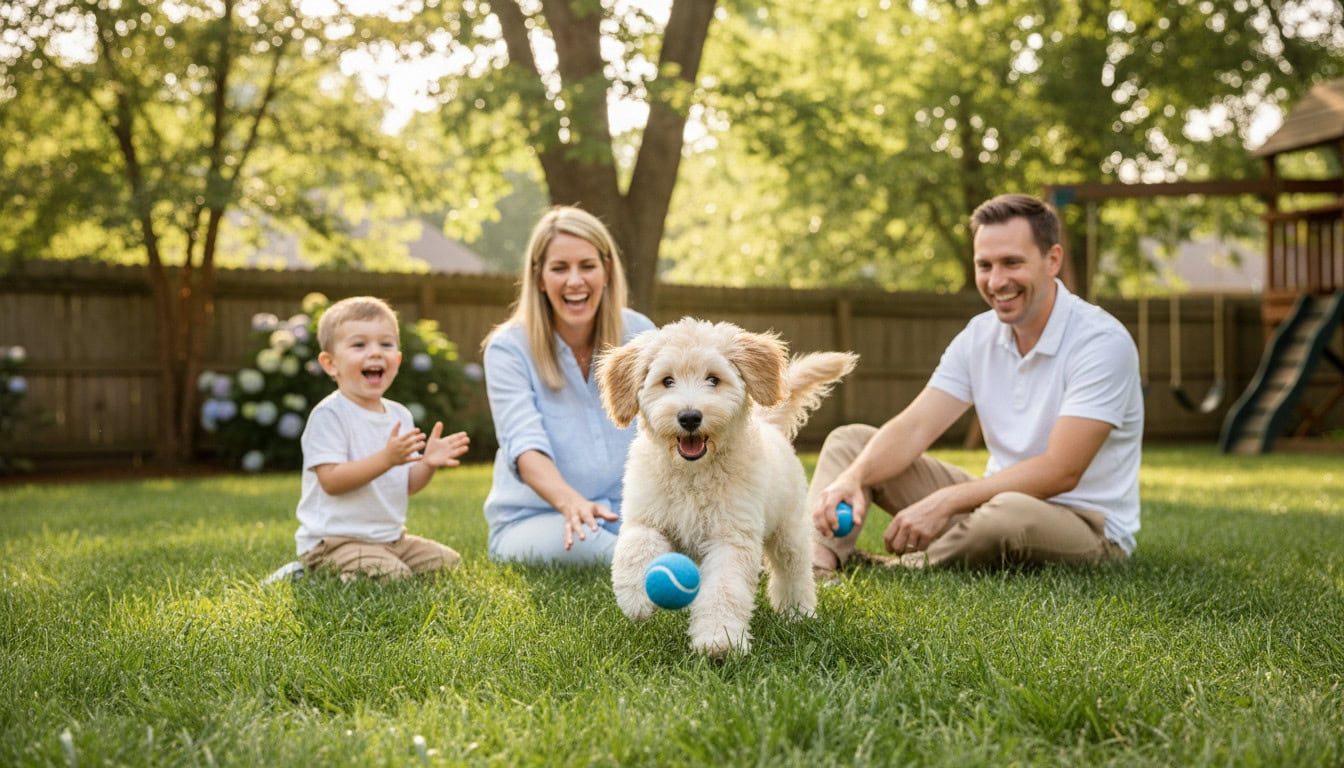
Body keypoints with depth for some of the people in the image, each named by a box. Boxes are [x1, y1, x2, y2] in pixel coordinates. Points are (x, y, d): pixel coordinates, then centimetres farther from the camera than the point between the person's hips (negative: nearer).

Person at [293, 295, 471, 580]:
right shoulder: (329, 414, -15)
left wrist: (428, 463, -9)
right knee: (393, 576, -29)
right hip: (335, 541, -8)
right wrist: (387, 459, -31)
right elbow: (331, 480, -23)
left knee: (448, 561, 11)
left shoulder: (400, 415, 9)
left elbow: (407, 485, 12)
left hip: (391, 538, 9)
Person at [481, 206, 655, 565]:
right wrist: (570, 501, -44)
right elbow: (525, 445, -23)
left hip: (625, 512, 2)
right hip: (533, 519, -2)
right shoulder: (509, 348, -8)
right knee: (579, 541, -37)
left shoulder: (639, 333, 3)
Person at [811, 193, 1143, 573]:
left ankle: (894, 571, -16)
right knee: (850, 440, 1)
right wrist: (853, 477, -27)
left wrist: (947, 501, -29)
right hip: (999, 500, 7)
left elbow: (1061, 471, -24)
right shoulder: (980, 335, 3)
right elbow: (914, 428, -6)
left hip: (1086, 525, -7)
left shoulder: (1102, 342, -18)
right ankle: (816, 566, -25)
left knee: (1008, 514, -43)